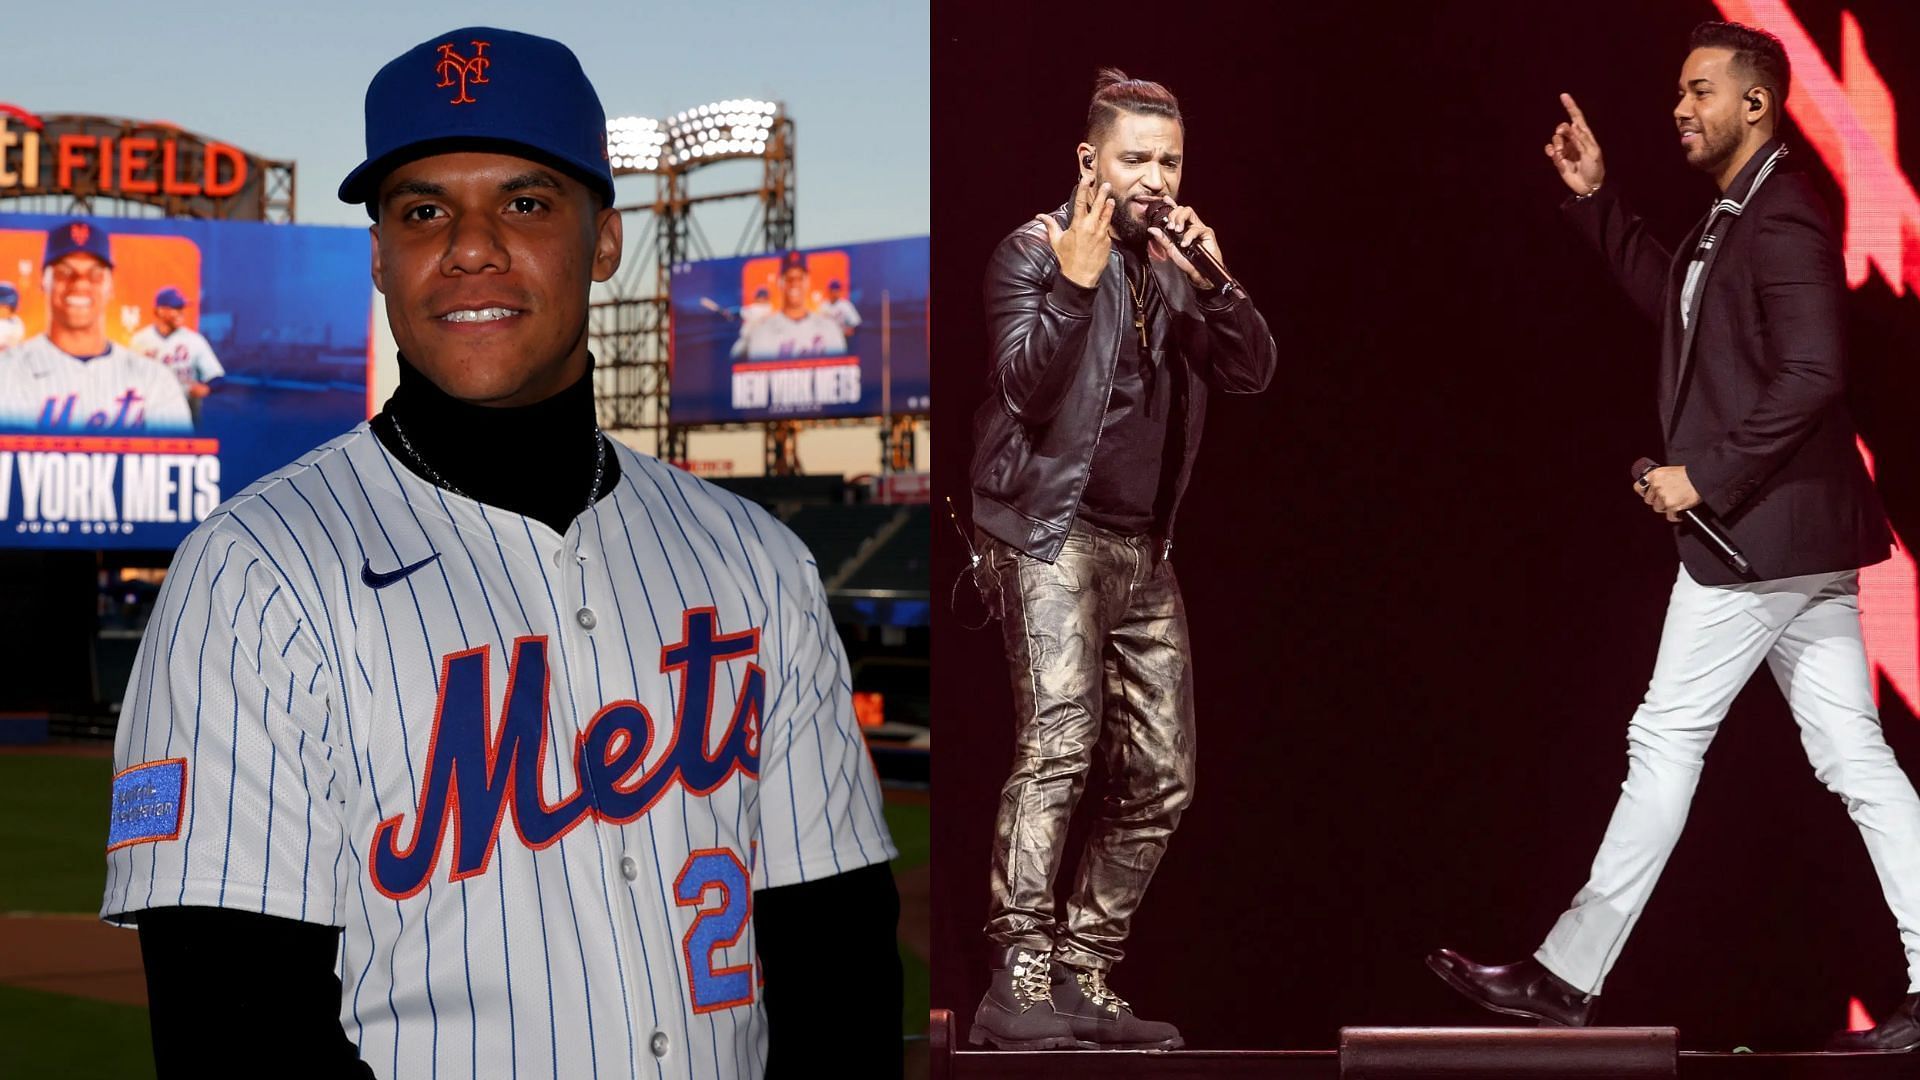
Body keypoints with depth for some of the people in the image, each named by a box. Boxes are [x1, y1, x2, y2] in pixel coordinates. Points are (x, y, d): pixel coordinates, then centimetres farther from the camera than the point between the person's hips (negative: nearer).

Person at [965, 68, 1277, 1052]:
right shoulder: (1033, 250, -3)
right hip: (1052, 533, -7)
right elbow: (1026, 386, -16)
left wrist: (1212, 279, -10)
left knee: (1159, 779, 6)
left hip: (1144, 547, 7)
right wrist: (1075, 283, -26)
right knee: (1058, 739, -23)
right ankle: (1017, 981, -26)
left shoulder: (1174, 263, 15)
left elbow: (1253, 371, 4)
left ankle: (1081, 981, 14)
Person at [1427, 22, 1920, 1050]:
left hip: (1753, 531, -10)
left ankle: (1567, 975, 5)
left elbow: (1811, 376, -24)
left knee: (1667, 740, -3)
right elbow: (1673, 300, 32)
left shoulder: (1782, 219, -15)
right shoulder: (1735, 216, 16)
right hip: (1796, 537, 10)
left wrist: (1706, 476, -20)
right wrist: (1596, 197, 25)